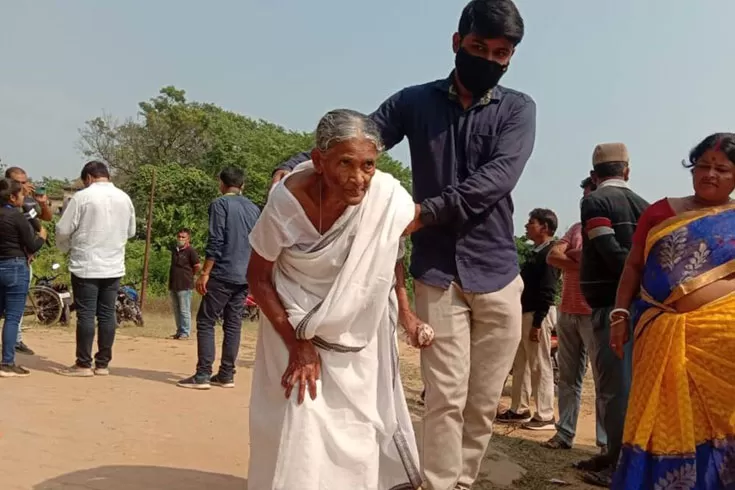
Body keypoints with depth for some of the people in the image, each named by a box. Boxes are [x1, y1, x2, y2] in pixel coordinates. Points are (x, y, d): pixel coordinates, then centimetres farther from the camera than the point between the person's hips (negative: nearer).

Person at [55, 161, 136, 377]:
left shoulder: (82, 196, -9)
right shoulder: (124, 198, 7)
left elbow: (63, 230, -6)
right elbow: (131, 231, 17)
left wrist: (67, 248, 13)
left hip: (86, 265, -5)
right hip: (114, 266, 5)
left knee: (86, 314, 0)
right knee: (107, 314, 8)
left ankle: (84, 364, 5)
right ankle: (102, 364, 12)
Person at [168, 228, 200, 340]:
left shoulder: (190, 251, -9)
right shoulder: (174, 249, 13)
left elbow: (198, 266, -11)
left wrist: (189, 275, 2)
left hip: (184, 285, -8)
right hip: (173, 284, 8)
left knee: (184, 310, -5)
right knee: (176, 310, 13)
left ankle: (185, 332, 0)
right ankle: (179, 331, 22)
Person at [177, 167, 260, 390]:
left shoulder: (220, 204, -5)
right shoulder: (254, 208, 14)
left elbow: (215, 242, -14)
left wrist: (205, 273, -11)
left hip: (223, 274, -6)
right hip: (245, 277, 6)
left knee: (205, 322, 0)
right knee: (233, 324, 9)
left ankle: (203, 375, -3)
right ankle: (226, 375, 11)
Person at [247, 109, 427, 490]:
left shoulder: (391, 199, -24)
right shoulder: (287, 201, -28)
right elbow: (258, 277, -12)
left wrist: (404, 309, -2)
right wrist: (297, 345, -16)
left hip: (362, 329, 2)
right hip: (298, 325, -2)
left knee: (362, 426, 10)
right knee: (300, 425, -5)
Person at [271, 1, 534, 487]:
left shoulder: (518, 109, 5)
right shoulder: (415, 102, 6)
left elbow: (496, 178, -12)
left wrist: (424, 212, -23)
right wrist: (295, 166, -22)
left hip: (497, 273, 2)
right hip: (438, 272, -1)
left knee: (484, 403, 8)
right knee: (445, 396, -4)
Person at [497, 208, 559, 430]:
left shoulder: (549, 253, -13)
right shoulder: (536, 252, 17)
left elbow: (547, 291, -19)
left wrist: (537, 322, -22)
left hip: (538, 314, -10)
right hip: (525, 312, 10)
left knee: (540, 366, -4)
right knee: (520, 364, 14)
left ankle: (545, 416, 3)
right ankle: (519, 410, 23)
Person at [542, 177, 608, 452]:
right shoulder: (577, 228, 17)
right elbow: (552, 257, 4)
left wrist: (573, 254, -6)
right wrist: (584, 263, -9)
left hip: (595, 314, -6)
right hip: (567, 312, 6)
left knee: (603, 380, -4)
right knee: (568, 377, 9)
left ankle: (607, 442, -1)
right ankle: (564, 433, 15)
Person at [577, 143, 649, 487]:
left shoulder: (595, 201, -7)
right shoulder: (642, 204, 12)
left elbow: (612, 253, -17)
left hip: (610, 303, -7)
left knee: (615, 384, -2)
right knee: (624, 382, 16)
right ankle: (617, 454, 26)